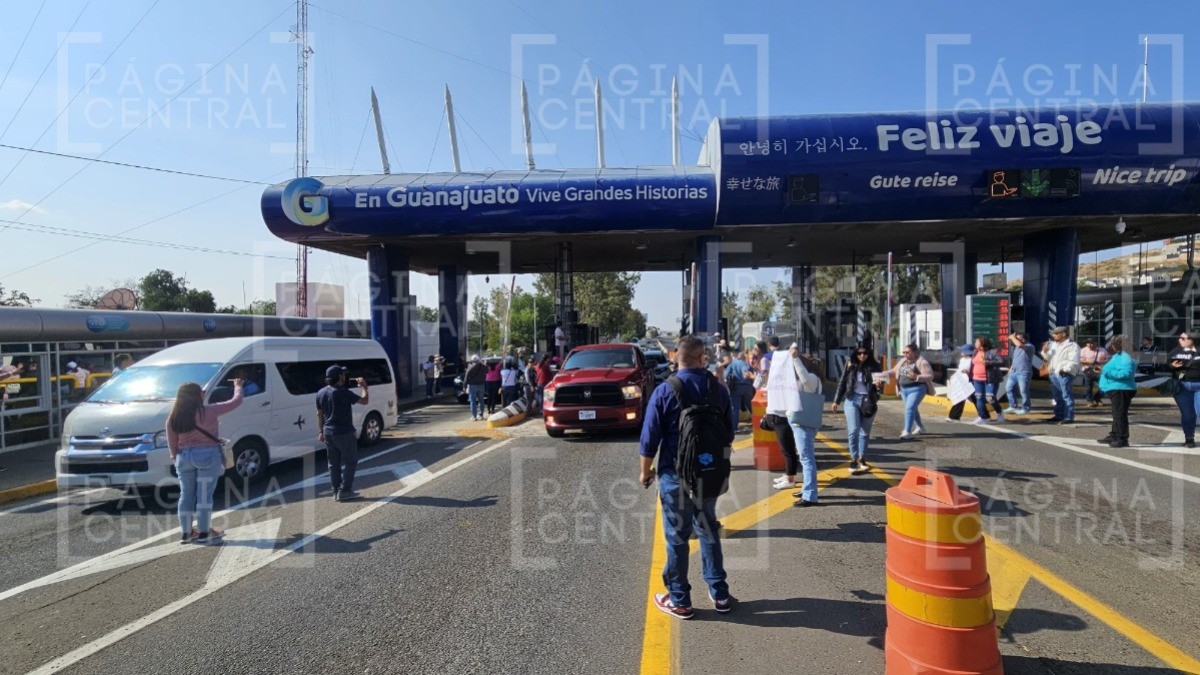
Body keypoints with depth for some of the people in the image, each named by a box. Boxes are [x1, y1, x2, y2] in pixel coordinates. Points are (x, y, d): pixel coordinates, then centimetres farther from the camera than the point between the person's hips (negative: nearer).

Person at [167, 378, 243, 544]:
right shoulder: (209, 411, -11)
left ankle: (186, 533, 21)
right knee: (204, 495, 1)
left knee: (186, 495, 14)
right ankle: (204, 533, 6)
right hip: (207, 455, -5)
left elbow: (172, 444, 5)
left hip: (184, 457, 5)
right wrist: (238, 387, 13)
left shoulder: (173, 418, 2)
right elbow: (236, 401, -4)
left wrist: (176, 459, 18)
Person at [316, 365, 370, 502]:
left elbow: (319, 414, 13)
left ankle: (336, 491, 16)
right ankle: (345, 491, 0)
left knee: (334, 463, 13)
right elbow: (364, 401, -13)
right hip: (344, 433, -7)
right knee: (350, 461, 3)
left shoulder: (321, 393, 6)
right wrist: (364, 387, 3)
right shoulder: (343, 392, -16)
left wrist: (321, 431, 21)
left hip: (328, 433, 7)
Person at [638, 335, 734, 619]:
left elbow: (650, 438, -12)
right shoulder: (718, 389, -3)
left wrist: (645, 471, 2)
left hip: (675, 475, -4)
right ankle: (719, 594, 27)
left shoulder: (664, 391, -15)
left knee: (677, 537, 8)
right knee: (709, 532, 19)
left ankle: (679, 601, 19)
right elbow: (728, 433, 5)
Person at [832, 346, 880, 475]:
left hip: (868, 401, 1)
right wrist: (836, 401, 8)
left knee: (865, 432, 8)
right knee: (853, 430, -9)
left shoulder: (873, 366, 0)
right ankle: (854, 459, 0)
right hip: (852, 400, -1)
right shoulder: (850, 365, 1)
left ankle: (861, 459, 19)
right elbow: (842, 383, 7)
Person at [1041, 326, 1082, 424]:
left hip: (1065, 374, -9)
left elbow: (1073, 362, -15)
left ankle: (1069, 417, -6)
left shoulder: (1072, 346, -7)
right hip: (1054, 373, 9)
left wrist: (1064, 369, -24)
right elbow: (1049, 357, 24)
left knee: (1067, 396, -8)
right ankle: (1059, 415, 25)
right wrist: (1045, 351, 6)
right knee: (1057, 396, 15)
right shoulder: (1053, 344, 18)